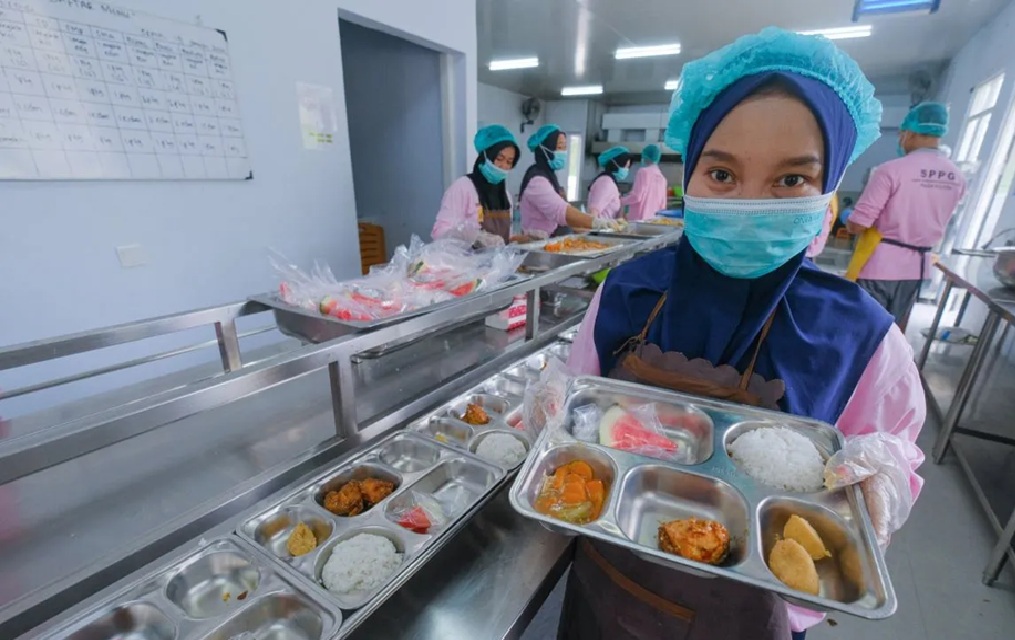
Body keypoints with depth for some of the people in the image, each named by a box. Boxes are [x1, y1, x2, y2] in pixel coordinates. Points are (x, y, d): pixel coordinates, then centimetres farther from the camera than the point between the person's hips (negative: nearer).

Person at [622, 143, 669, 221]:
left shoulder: (643, 172, -6)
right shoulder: (662, 178, 12)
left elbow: (636, 196, -12)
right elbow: (662, 204, 14)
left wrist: (620, 200, 2)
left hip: (638, 219, -7)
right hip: (653, 219, 7)